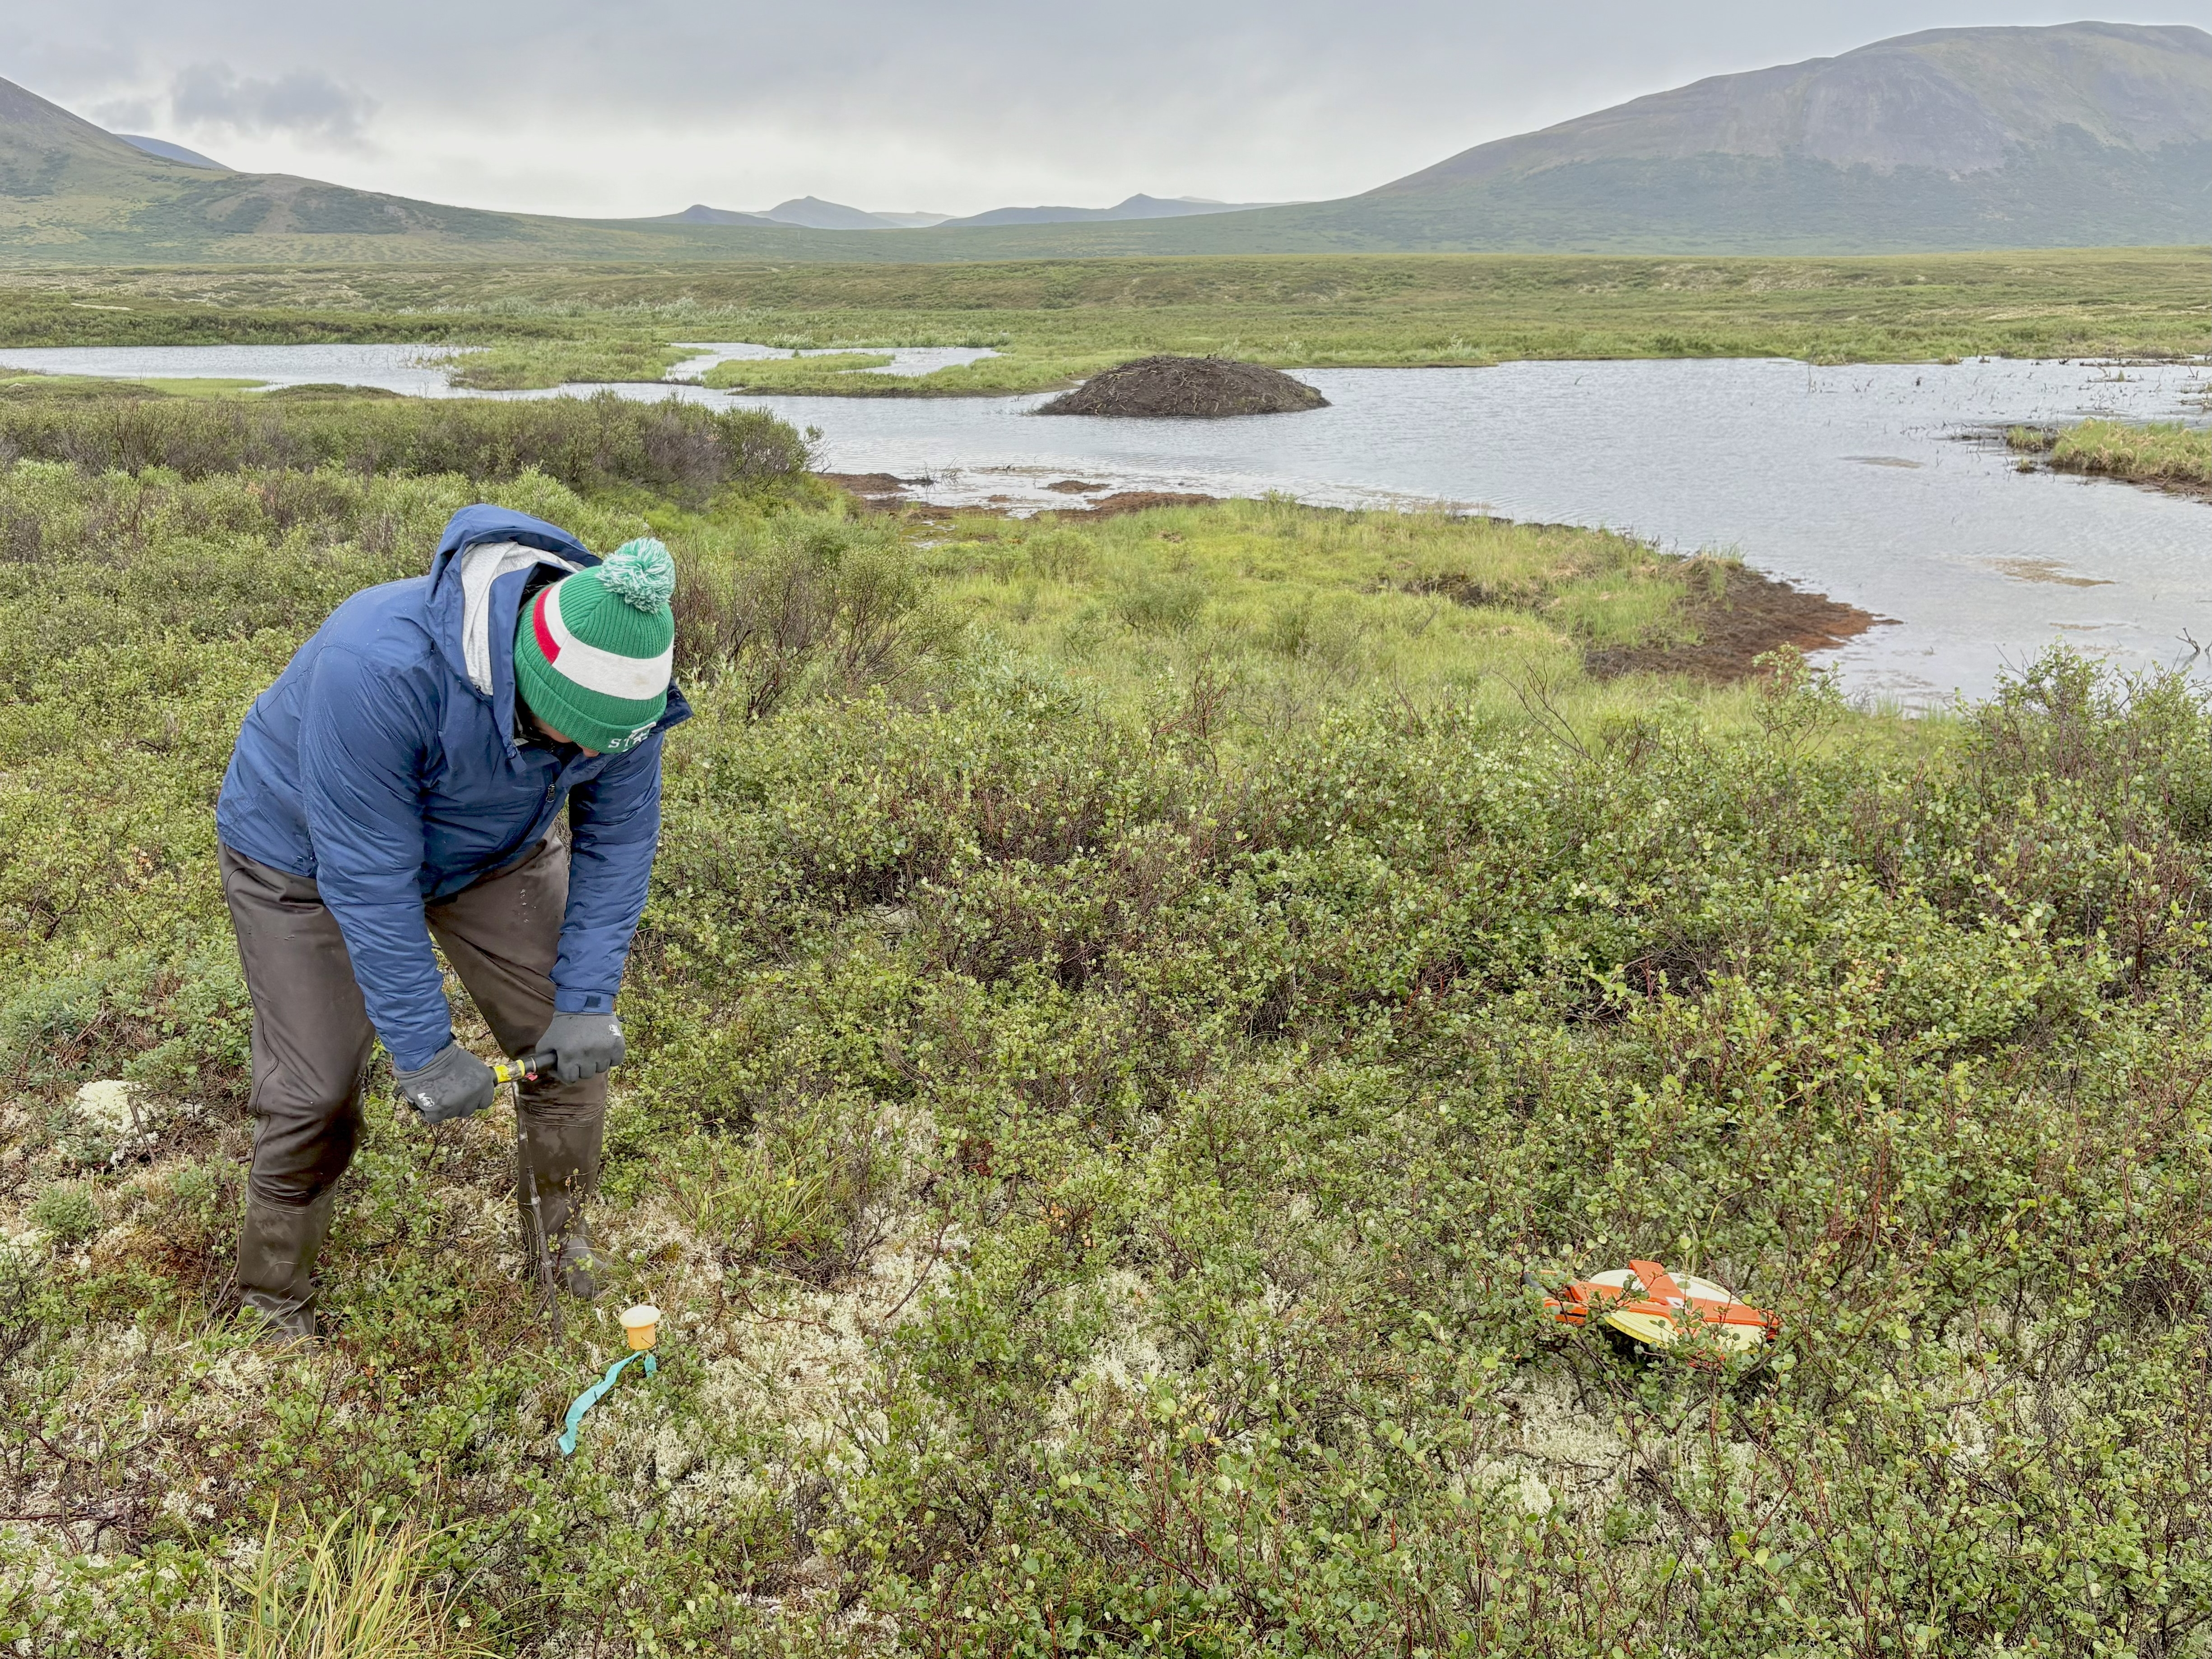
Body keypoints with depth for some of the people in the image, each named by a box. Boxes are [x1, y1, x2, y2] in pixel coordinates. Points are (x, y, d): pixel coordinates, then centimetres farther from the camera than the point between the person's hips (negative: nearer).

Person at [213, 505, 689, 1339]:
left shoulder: (619, 674, -27)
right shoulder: (380, 669, -44)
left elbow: (618, 840, -15)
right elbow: (368, 879, -36)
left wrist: (587, 1001, -19)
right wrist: (424, 1053, -30)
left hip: (495, 846, 4)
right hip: (308, 851, -4)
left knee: (570, 1042, 0)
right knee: (316, 1091, -2)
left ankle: (561, 1239, 24)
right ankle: (275, 1305, 22)